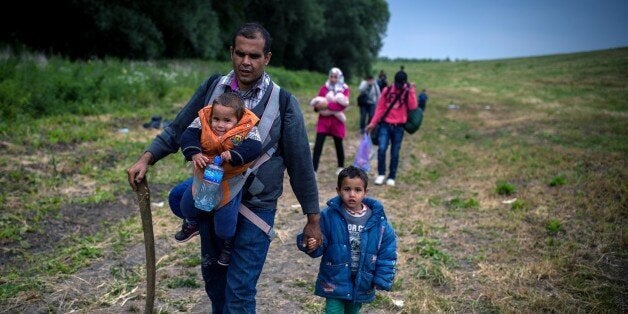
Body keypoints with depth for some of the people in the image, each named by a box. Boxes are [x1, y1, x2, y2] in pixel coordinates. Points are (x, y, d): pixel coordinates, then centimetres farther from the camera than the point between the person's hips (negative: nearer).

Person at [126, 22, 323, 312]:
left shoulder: (283, 102, -11)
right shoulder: (213, 87, -1)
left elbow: (300, 163, -7)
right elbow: (178, 129, 9)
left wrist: (313, 219, -3)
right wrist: (146, 159, -4)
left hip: (255, 209, -4)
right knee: (212, 274, 23)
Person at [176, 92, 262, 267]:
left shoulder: (247, 130, -22)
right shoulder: (202, 123, -14)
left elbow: (254, 148, -33)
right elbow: (188, 136, -19)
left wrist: (233, 155, -44)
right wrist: (194, 153, -35)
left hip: (229, 182, -4)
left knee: (225, 216, 7)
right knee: (187, 204, 20)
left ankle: (228, 242, 40)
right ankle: (192, 223, 55)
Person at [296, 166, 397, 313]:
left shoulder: (377, 219, -10)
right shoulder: (328, 215, -14)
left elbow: (387, 251, -3)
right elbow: (320, 247, -9)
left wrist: (382, 279, -6)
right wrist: (311, 246, -31)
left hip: (361, 284, 2)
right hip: (334, 282, -2)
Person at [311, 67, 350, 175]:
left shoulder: (345, 89, -2)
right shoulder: (324, 87, 4)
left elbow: (343, 105, -15)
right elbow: (317, 102, 6)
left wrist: (328, 105, -24)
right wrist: (317, 106, -19)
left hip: (337, 120, -1)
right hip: (324, 119, 1)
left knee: (338, 144, 13)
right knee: (318, 144, -9)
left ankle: (341, 167, 32)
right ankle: (313, 169, -9)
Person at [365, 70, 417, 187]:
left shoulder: (408, 93, 1)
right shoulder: (387, 90, 3)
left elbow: (413, 107, -14)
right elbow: (380, 108, 5)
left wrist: (411, 91, -17)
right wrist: (373, 123, 2)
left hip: (398, 127, 0)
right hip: (385, 125, 0)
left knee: (395, 153, 5)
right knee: (382, 149, -15)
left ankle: (391, 177, 17)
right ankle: (381, 174, 1)